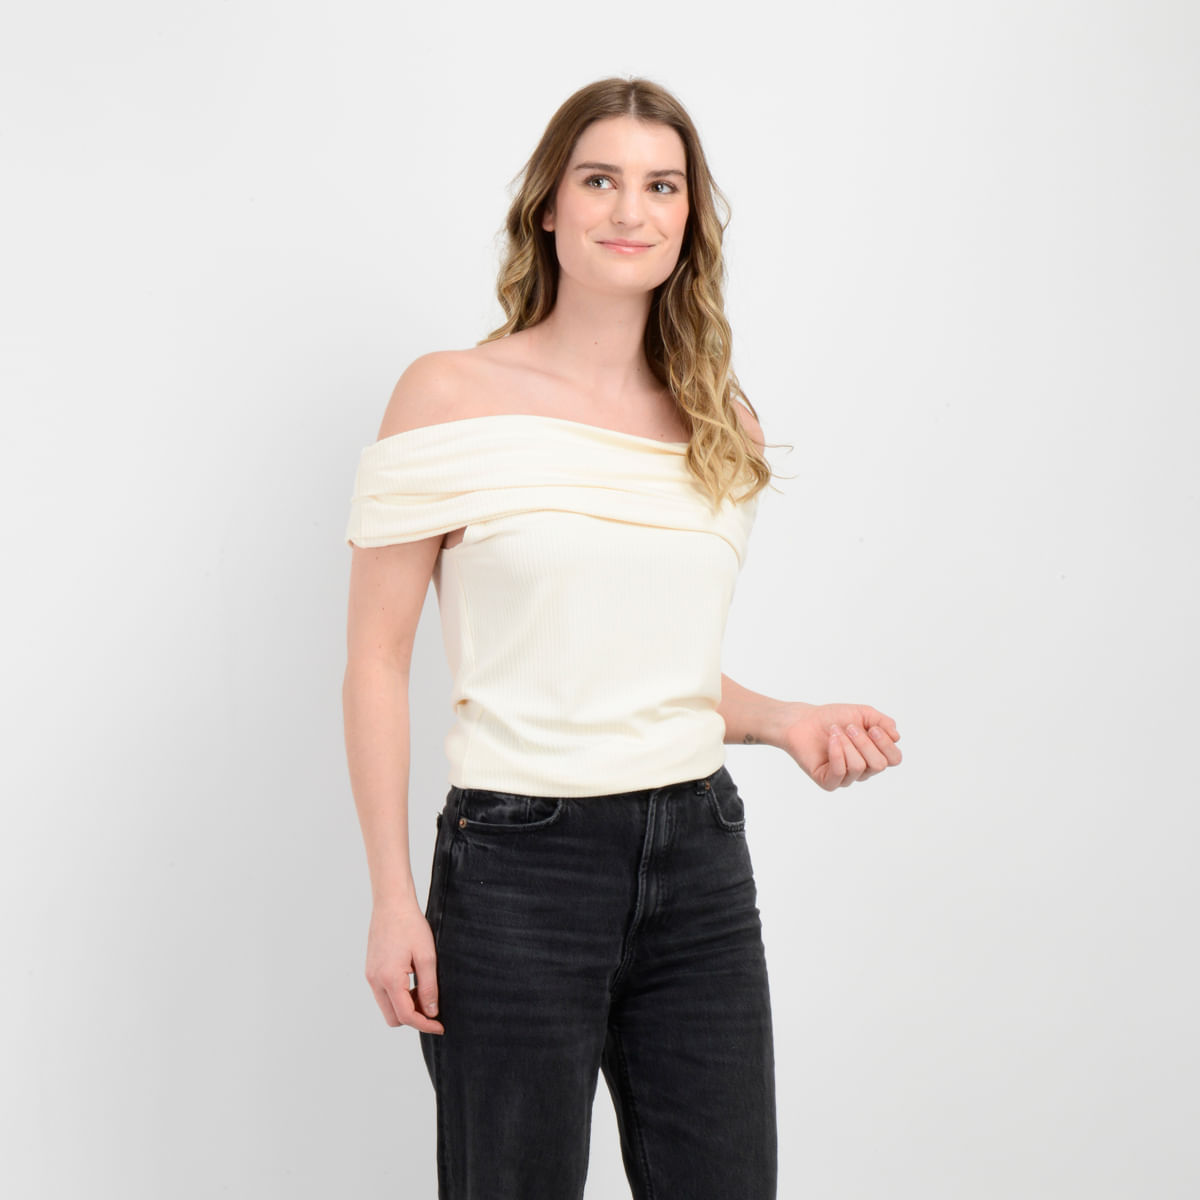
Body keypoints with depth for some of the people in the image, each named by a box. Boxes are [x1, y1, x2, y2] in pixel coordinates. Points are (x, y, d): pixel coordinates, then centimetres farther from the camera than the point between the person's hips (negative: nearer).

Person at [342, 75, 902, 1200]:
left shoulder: (724, 423, 10)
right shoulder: (450, 394, -4)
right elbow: (378, 659, -4)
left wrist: (786, 721, 2)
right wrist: (392, 898, -9)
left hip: (701, 857, 5)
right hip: (520, 863, -4)